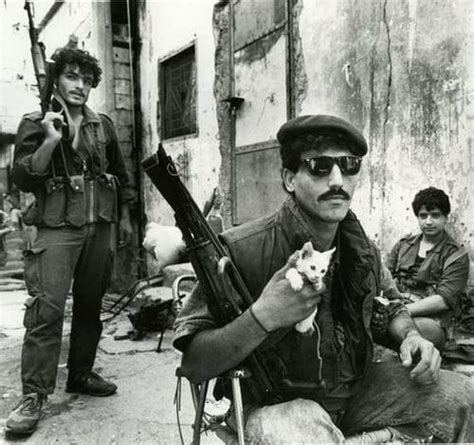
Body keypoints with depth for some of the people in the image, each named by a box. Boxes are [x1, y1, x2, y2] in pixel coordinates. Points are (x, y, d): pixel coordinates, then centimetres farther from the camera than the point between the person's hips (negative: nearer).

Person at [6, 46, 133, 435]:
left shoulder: (103, 125, 13)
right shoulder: (36, 123, 3)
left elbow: (120, 174, 20)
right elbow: (22, 179, -5)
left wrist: (124, 216, 18)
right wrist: (50, 141, -16)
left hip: (101, 225, 4)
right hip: (58, 226, -4)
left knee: (90, 304, 10)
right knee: (47, 308, -12)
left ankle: (81, 374, 24)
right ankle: (34, 395, -5)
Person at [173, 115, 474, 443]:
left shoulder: (362, 249, -3)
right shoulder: (242, 251, -23)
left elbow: (391, 310, 16)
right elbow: (193, 367, -22)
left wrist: (411, 337, -6)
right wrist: (262, 317, -36)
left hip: (354, 389, 6)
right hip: (274, 403, -6)